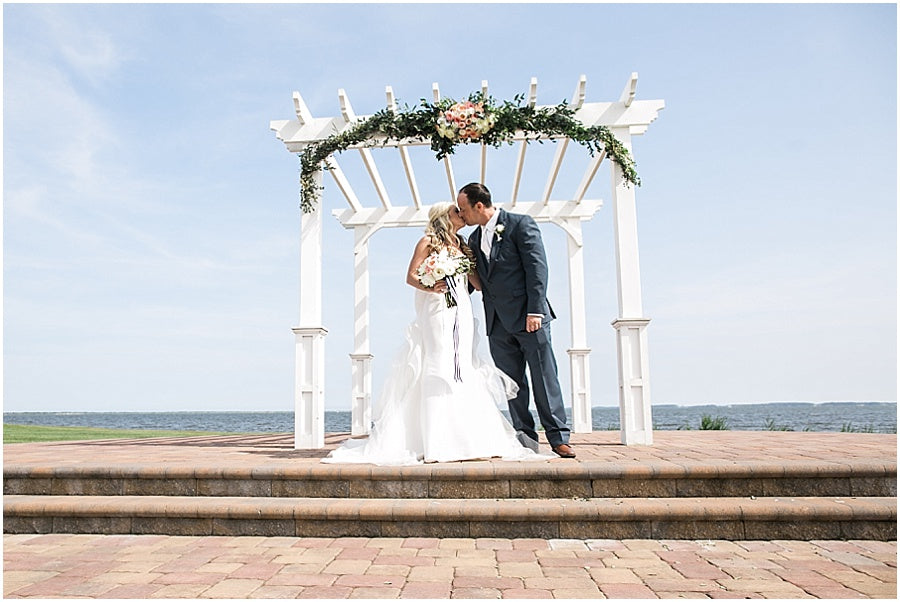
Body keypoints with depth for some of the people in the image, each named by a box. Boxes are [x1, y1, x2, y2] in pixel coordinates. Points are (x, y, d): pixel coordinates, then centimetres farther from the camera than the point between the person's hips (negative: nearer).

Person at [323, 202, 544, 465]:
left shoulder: (462, 246, 22)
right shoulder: (429, 242, 6)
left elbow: (479, 283, 16)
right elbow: (410, 276, -3)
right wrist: (430, 288, -19)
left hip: (462, 315, 6)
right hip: (436, 314, -6)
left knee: (462, 372, 2)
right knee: (437, 371, -10)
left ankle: (465, 440, 4)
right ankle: (437, 444, -10)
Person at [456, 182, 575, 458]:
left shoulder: (521, 224, -3)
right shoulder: (474, 239, 16)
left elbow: (537, 267, -10)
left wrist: (535, 310, -17)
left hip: (527, 316, -6)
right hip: (498, 322, 6)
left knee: (544, 377, -3)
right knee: (511, 383, 6)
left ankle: (558, 438, 4)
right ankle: (526, 439, 13)